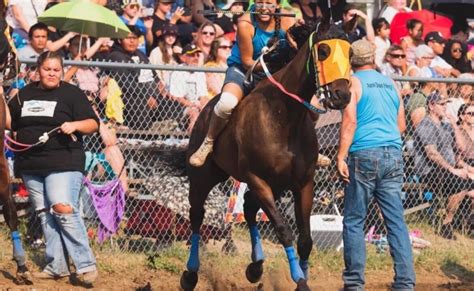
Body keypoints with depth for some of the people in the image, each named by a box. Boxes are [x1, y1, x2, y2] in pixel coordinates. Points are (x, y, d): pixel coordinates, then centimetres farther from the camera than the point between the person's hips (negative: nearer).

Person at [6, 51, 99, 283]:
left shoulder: (71, 94, 1)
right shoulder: (25, 94, 15)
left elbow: (93, 124, -2)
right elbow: (9, 122, 20)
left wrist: (75, 125, -21)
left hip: (63, 164, -6)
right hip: (31, 166, 6)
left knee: (63, 209, -18)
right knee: (45, 214, 6)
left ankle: (86, 265, -14)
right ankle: (56, 266, 11)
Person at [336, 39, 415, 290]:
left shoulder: (353, 82, -1)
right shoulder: (390, 83, 16)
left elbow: (349, 122, -12)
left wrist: (341, 157, -15)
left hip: (364, 156, -5)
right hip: (394, 156, 5)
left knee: (353, 221, 2)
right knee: (396, 221, 4)